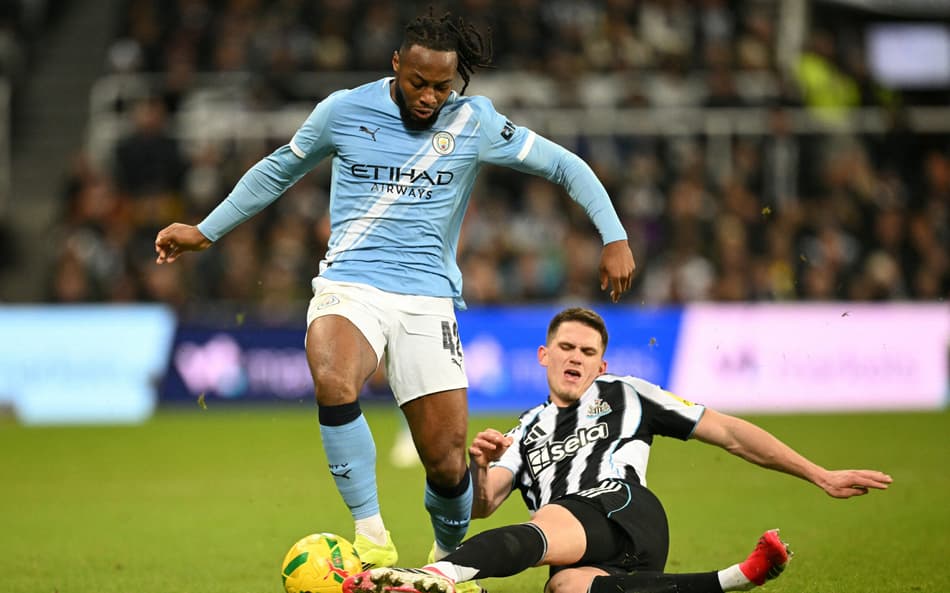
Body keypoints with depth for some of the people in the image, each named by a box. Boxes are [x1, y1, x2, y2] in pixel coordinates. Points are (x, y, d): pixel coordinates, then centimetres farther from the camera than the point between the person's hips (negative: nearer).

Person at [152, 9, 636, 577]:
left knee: (448, 462, -4)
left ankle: (449, 558, 27)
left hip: (428, 300, 1)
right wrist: (206, 232, 22)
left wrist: (614, 237, 0)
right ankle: (371, 535, -24)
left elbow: (565, 166, 9)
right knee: (334, 385, -35)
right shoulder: (344, 111, 2)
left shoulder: (475, 122, 1)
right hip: (349, 289, -1)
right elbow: (278, 170, 18)